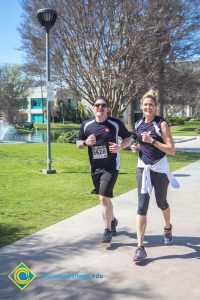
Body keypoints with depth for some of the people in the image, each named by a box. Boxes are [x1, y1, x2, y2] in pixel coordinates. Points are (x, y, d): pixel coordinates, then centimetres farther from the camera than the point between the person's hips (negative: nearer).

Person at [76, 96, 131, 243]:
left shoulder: (116, 124, -6)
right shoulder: (86, 125, 2)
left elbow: (128, 137, 6)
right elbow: (78, 143, 10)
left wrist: (120, 147, -14)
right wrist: (86, 142, -13)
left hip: (111, 166, -4)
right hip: (95, 167, 5)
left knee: (104, 197, -13)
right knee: (104, 198, 18)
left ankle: (108, 230, 4)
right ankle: (112, 220, 44)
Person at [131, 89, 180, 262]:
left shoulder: (161, 124, -10)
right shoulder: (139, 124, 5)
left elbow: (171, 150, -14)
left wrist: (152, 141, -23)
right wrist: (137, 147, 0)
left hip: (160, 169, -3)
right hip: (143, 168, 3)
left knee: (161, 203, 15)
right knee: (142, 206, -8)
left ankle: (167, 228, 48)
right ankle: (140, 247, -7)